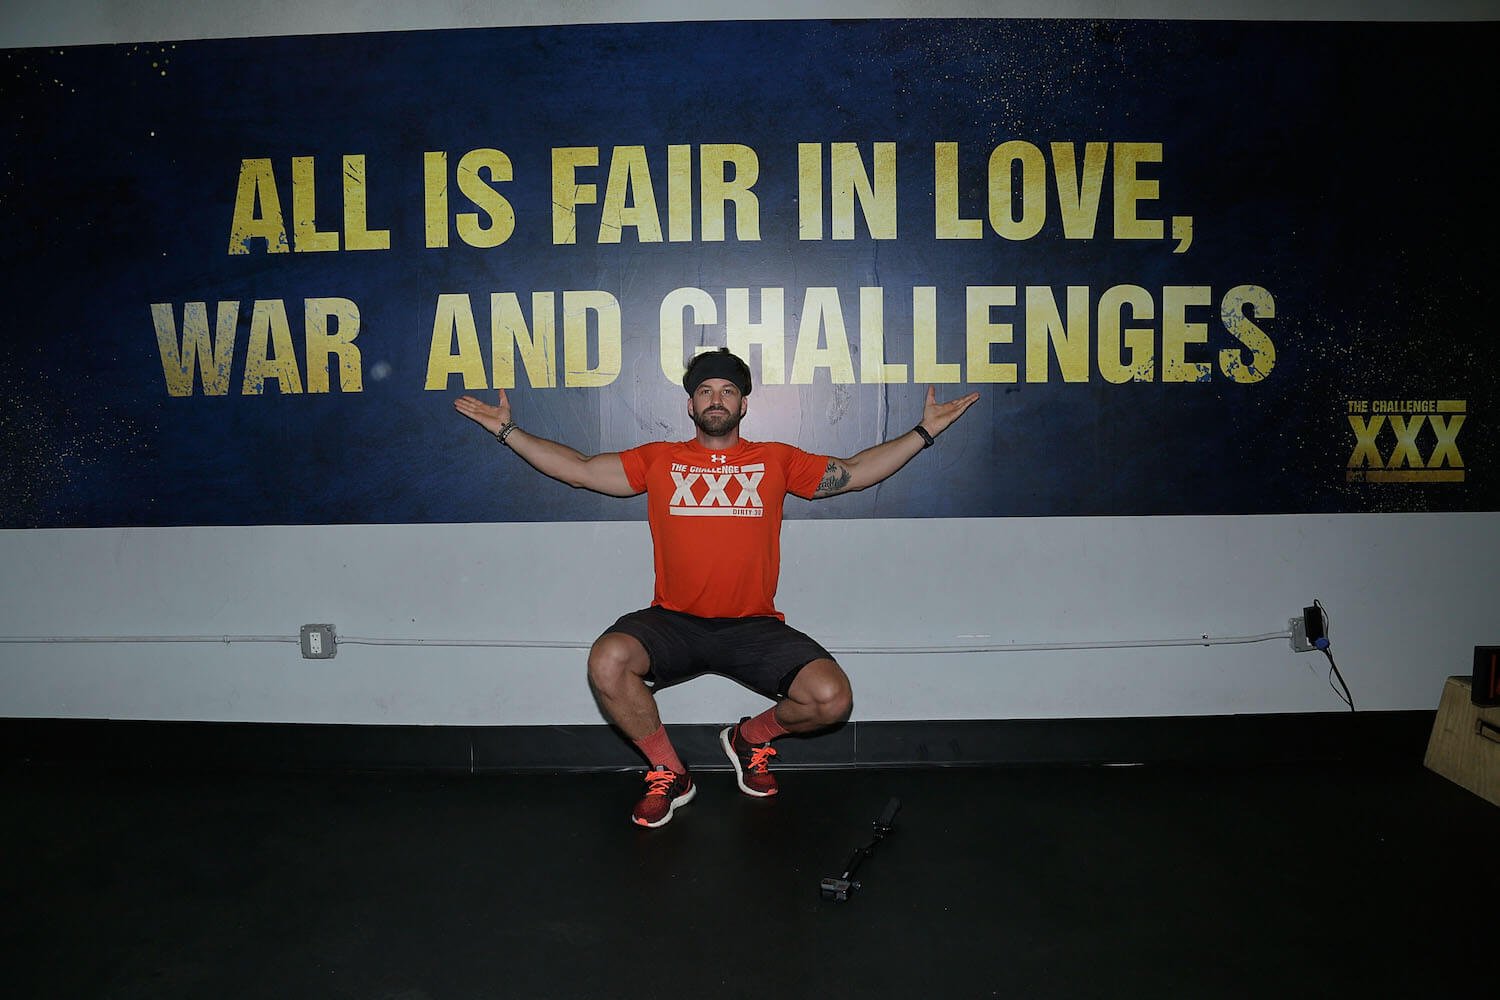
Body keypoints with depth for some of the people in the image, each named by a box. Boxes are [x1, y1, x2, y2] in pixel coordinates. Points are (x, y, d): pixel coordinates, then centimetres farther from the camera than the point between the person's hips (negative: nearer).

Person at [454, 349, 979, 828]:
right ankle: (669, 773, -2)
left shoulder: (777, 461, 11)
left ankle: (751, 737, 16)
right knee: (607, 661, -29)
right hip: (673, 623, 0)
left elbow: (855, 472, 16)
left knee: (832, 699, -20)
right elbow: (578, 468, 13)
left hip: (753, 626, 0)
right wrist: (507, 430, 10)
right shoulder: (658, 460, 12)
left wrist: (925, 430, 12)